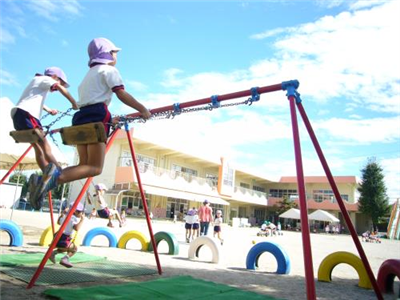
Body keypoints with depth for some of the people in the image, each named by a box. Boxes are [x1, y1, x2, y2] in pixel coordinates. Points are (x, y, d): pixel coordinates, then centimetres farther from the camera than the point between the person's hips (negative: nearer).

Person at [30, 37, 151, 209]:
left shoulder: (90, 74, 30)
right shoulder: (109, 70, 6)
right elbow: (122, 94, -7)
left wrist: (107, 118, 35)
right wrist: (143, 110, -4)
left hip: (81, 116, 8)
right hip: (96, 116, -8)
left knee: (85, 165, 8)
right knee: (95, 167, -10)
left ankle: (48, 177, -11)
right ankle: (57, 176, -32)